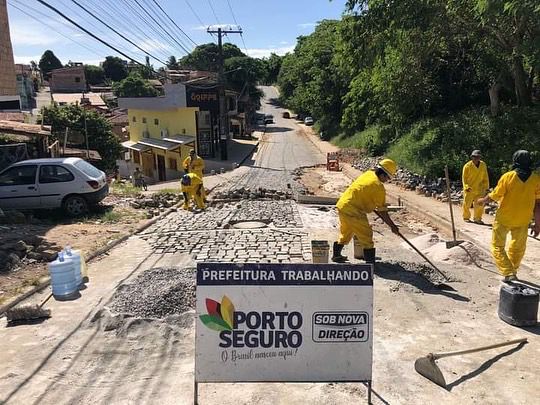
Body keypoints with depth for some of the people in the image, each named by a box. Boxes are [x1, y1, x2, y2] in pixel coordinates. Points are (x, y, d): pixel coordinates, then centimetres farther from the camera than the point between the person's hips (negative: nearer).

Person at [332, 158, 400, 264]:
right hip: (353, 211, -9)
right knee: (366, 235, 2)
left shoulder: (368, 173, 10)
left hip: (341, 205, 9)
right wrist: (392, 226, -1)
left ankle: (336, 255, 39)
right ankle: (370, 261, 6)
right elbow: (382, 211, -9)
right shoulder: (379, 187, -13)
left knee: (345, 233, 25)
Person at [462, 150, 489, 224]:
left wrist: (486, 187, 8)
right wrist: (466, 187, -19)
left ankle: (477, 218, 22)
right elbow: (464, 178, -8)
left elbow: (485, 177, 10)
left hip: (479, 189, 4)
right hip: (469, 190, -4)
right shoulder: (467, 166, -11)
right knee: (467, 204, 4)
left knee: (479, 205, 7)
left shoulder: (483, 165, 1)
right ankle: (466, 217, 22)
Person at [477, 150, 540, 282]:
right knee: (518, 248, 21)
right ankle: (512, 272, 34)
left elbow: (494, 196, -8)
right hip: (522, 221, 3)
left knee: (497, 246, 8)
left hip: (504, 218, -3)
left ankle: (508, 273, -4)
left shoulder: (507, 177, -14)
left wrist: (483, 200, 14)